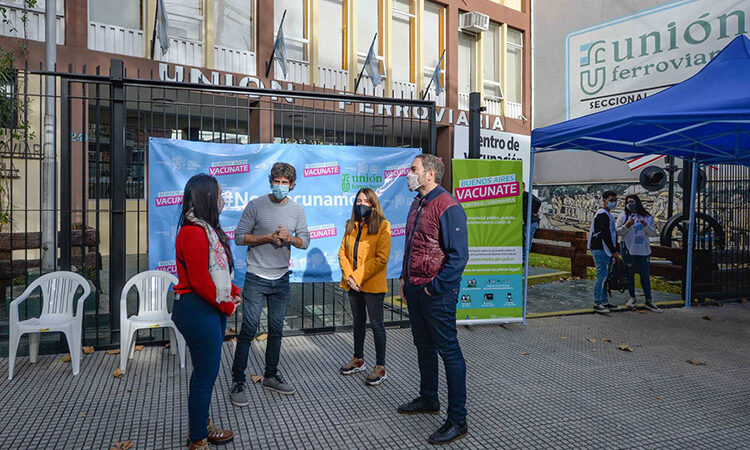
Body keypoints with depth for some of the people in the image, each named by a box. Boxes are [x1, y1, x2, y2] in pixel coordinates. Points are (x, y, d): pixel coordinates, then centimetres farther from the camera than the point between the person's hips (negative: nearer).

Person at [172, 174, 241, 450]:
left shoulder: (206, 228, 13)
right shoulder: (194, 232, -20)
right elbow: (199, 281, -22)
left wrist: (232, 292, 6)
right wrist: (226, 305, -11)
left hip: (210, 310, 10)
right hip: (198, 311, -10)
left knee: (205, 371, 21)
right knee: (206, 374, 0)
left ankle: (201, 426, 37)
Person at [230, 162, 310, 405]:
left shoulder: (297, 209, 6)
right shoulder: (256, 205, -5)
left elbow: (305, 241, 8)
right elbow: (239, 237, -6)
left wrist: (289, 238, -12)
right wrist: (269, 237, -16)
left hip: (281, 278, 4)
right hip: (256, 278, -4)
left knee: (276, 330, 13)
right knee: (249, 330, -4)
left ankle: (271, 376, 28)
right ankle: (238, 381, 9)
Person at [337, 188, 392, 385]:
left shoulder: (382, 225, -8)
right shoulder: (351, 225, 11)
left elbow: (381, 258, -15)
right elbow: (342, 252, 8)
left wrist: (358, 277, -17)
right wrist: (348, 276, -8)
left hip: (372, 285, -6)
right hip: (353, 284, 6)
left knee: (376, 324, 1)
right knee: (358, 322, 18)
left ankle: (380, 368, 11)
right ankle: (358, 360, 32)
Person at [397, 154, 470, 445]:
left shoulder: (448, 207, -16)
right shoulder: (417, 205, 13)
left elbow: (458, 255, -20)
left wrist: (435, 287, -19)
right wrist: (405, 278, 16)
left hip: (437, 294, -9)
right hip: (414, 290, 10)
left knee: (449, 351, -1)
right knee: (423, 346, 20)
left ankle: (458, 420, 9)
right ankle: (428, 400, 38)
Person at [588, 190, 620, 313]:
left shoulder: (607, 214, 21)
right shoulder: (602, 214, -13)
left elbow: (612, 234, 23)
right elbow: (605, 235, -19)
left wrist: (616, 250, 15)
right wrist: (614, 251, -14)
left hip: (605, 250, 11)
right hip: (600, 250, -11)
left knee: (605, 276, 13)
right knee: (602, 276, -10)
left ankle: (604, 301, 19)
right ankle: (597, 303, -6)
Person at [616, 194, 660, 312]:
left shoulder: (647, 217, 7)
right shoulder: (623, 215, 3)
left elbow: (653, 233, 4)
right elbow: (618, 232, 0)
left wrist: (645, 225, -13)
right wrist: (626, 226, -17)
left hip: (644, 250, 1)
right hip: (629, 250, -1)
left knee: (645, 275, 4)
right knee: (630, 275, 6)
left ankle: (649, 301, 12)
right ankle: (632, 298, 19)